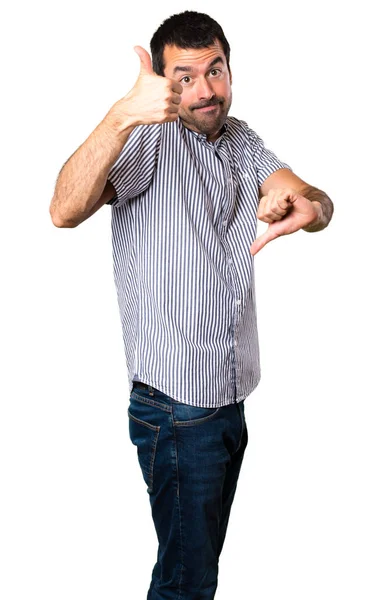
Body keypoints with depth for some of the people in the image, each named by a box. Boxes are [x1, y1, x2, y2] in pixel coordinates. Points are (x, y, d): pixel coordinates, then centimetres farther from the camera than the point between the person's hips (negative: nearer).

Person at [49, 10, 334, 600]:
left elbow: (314, 199, -3)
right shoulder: (149, 137, -13)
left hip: (233, 397, 7)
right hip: (176, 407, -7)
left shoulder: (242, 140, 10)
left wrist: (307, 205, -29)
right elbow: (65, 212, -30)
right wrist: (124, 114, -46)